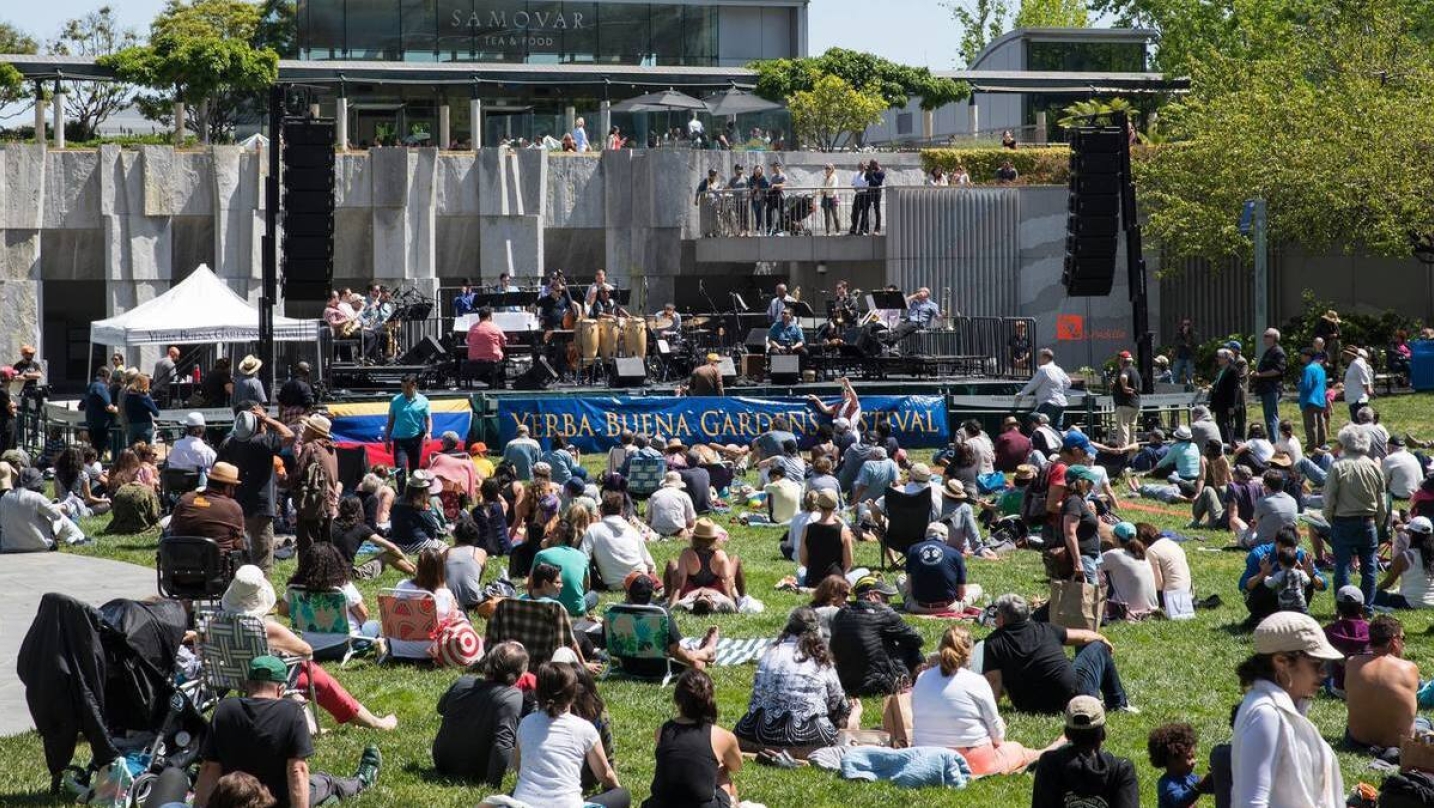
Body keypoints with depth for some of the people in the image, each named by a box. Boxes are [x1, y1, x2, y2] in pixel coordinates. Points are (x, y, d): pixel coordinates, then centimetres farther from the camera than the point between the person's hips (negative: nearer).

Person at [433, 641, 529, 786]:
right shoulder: (512, 697, -26)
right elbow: (503, 743, -31)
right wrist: (492, 784, -25)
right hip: (477, 775, -5)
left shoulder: (462, 682, -9)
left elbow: (441, 708, 11)